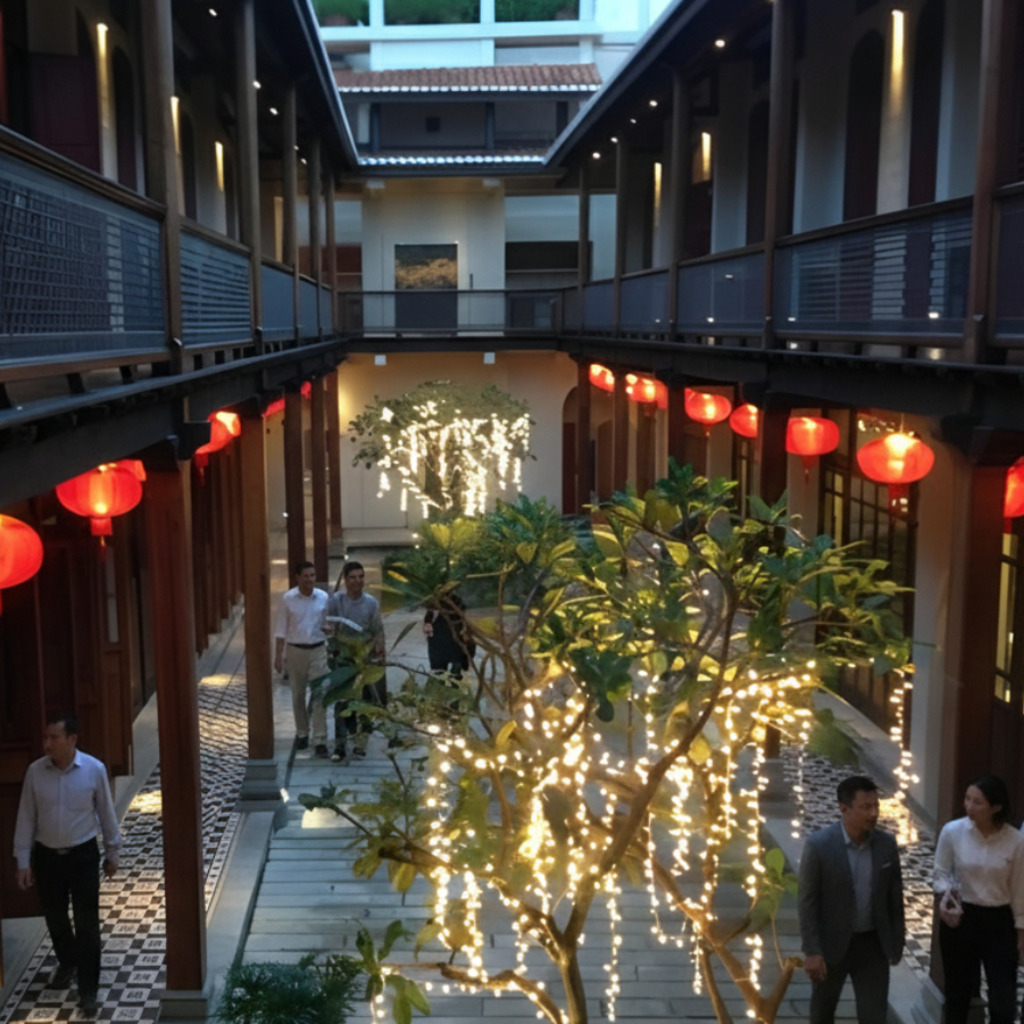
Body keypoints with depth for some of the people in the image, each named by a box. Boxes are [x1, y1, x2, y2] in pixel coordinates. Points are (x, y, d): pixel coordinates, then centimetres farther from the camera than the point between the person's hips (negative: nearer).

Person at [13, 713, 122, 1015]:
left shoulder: (94, 769, -13)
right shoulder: (35, 771, -8)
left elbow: (106, 813, -2)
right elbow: (26, 817, 0)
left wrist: (112, 852, 5)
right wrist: (23, 860, 0)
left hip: (83, 855, -2)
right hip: (46, 856, 3)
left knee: (87, 923, -1)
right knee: (55, 918, 19)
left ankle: (88, 988, 12)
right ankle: (67, 963, 46)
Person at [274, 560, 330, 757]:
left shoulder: (323, 598, -3)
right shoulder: (288, 599, -6)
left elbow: (329, 625, 7)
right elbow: (281, 629, -1)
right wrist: (278, 655, -3)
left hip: (318, 650, 0)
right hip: (295, 650, 0)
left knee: (319, 696, -5)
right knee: (298, 696, 12)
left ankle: (320, 741, -5)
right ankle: (302, 734, 29)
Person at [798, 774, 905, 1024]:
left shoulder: (887, 844, -6)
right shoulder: (818, 845, -18)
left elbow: (895, 897, 4)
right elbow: (807, 902, -14)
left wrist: (897, 941, 7)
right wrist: (811, 951, -15)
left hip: (873, 944, 2)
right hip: (831, 943, -2)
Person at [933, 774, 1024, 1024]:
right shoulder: (952, 831, -13)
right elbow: (940, 874, 0)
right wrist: (947, 893, -20)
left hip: (999, 921, 0)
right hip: (960, 918, 0)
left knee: (1003, 1002, 1)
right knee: (958, 992, 14)